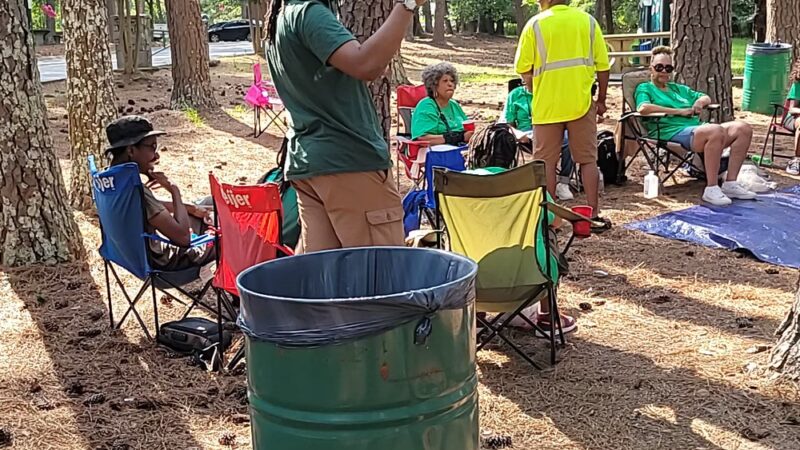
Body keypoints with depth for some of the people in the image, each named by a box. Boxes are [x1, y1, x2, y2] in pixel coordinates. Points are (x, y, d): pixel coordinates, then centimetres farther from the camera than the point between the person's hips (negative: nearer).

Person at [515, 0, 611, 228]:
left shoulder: (535, 24, -3)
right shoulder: (588, 21, 4)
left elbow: (524, 69, -5)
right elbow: (603, 66, 1)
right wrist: (601, 100, 11)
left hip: (546, 106, -2)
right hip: (582, 103, 2)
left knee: (546, 162, 8)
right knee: (588, 160, 9)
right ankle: (594, 215, 10)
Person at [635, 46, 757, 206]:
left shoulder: (679, 88, 34)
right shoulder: (645, 88, 12)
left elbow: (706, 98, 39)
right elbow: (643, 108, -11)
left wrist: (700, 101, 11)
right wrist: (679, 111, -8)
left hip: (698, 128, 8)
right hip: (674, 132, -8)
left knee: (743, 129, -12)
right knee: (716, 131, -35)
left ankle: (730, 184, -13)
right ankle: (711, 189, -32)